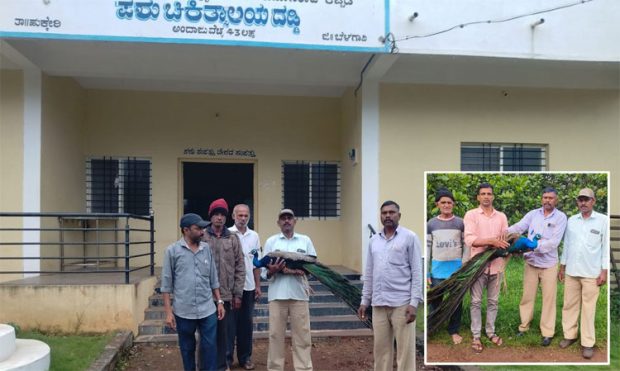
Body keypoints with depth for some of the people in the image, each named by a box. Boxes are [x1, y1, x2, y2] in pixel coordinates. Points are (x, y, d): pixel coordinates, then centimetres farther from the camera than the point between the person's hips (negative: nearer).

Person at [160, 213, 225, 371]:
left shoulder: (207, 249, 5)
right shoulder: (172, 250, -5)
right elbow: (166, 283, -4)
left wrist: (219, 301, 8)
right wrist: (168, 312, -6)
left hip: (208, 310, 2)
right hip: (183, 311, -2)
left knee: (209, 346, 5)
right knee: (187, 348, 12)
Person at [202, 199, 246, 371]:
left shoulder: (233, 238, 5)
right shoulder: (202, 237, -1)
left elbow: (240, 267, 5)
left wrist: (237, 293, 1)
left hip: (227, 295, 1)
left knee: (226, 331, 7)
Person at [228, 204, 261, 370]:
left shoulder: (254, 236, 8)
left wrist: (258, 285, 11)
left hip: (248, 286, 4)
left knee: (246, 323, 11)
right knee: (230, 322, 3)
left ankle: (245, 357, 22)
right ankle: (226, 357, 14)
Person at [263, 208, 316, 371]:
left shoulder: (305, 240, 8)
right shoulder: (271, 241, 7)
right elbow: (265, 272, 4)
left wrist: (301, 270, -14)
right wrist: (272, 270, -18)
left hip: (299, 294, 0)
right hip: (277, 295, 0)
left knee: (302, 334, 3)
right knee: (276, 334, 6)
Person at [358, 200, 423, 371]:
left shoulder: (410, 237, -1)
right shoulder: (373, 240, 13)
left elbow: (417, 272, -6)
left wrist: (414, 302, -13)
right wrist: (364, 301, 12)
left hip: (402, 303, -5)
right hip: (379, 304, 5)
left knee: (405, 349, -1)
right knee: (381, 348, 10)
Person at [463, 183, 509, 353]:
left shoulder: (501, 216, 9)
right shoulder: (471, 215, -4)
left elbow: (506, 239, 6)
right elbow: (469, 239, -14)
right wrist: (491, 241, -23)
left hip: (496, 264, 4)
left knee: (493, 301, 12)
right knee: (476, 301, 3)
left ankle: (490, 331, 25)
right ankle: (476, 336, 11)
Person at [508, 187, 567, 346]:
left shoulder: (561, 217, -8)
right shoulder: (533, 214, 1)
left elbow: (554, 242, -17)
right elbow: (518, 227, -11)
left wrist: (535, 246, -27)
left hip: (549, 264, -2)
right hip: (531, 262, 3)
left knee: (549, 298, 5)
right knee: (527, 296, 12)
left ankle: (547, 333, 13)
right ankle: (524, 326, 25)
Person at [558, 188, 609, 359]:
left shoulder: (603, 220, -4)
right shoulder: (571, 220, 7)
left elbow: (606, 247, -4)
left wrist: (604, 271, -8)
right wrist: (562, 267, 13)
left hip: (591, 273, -4)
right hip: (571, 271, 4)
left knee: (588, 308, 2)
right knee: (569, 305, 10)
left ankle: (588, 343, 9)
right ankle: (569, 335, 23)